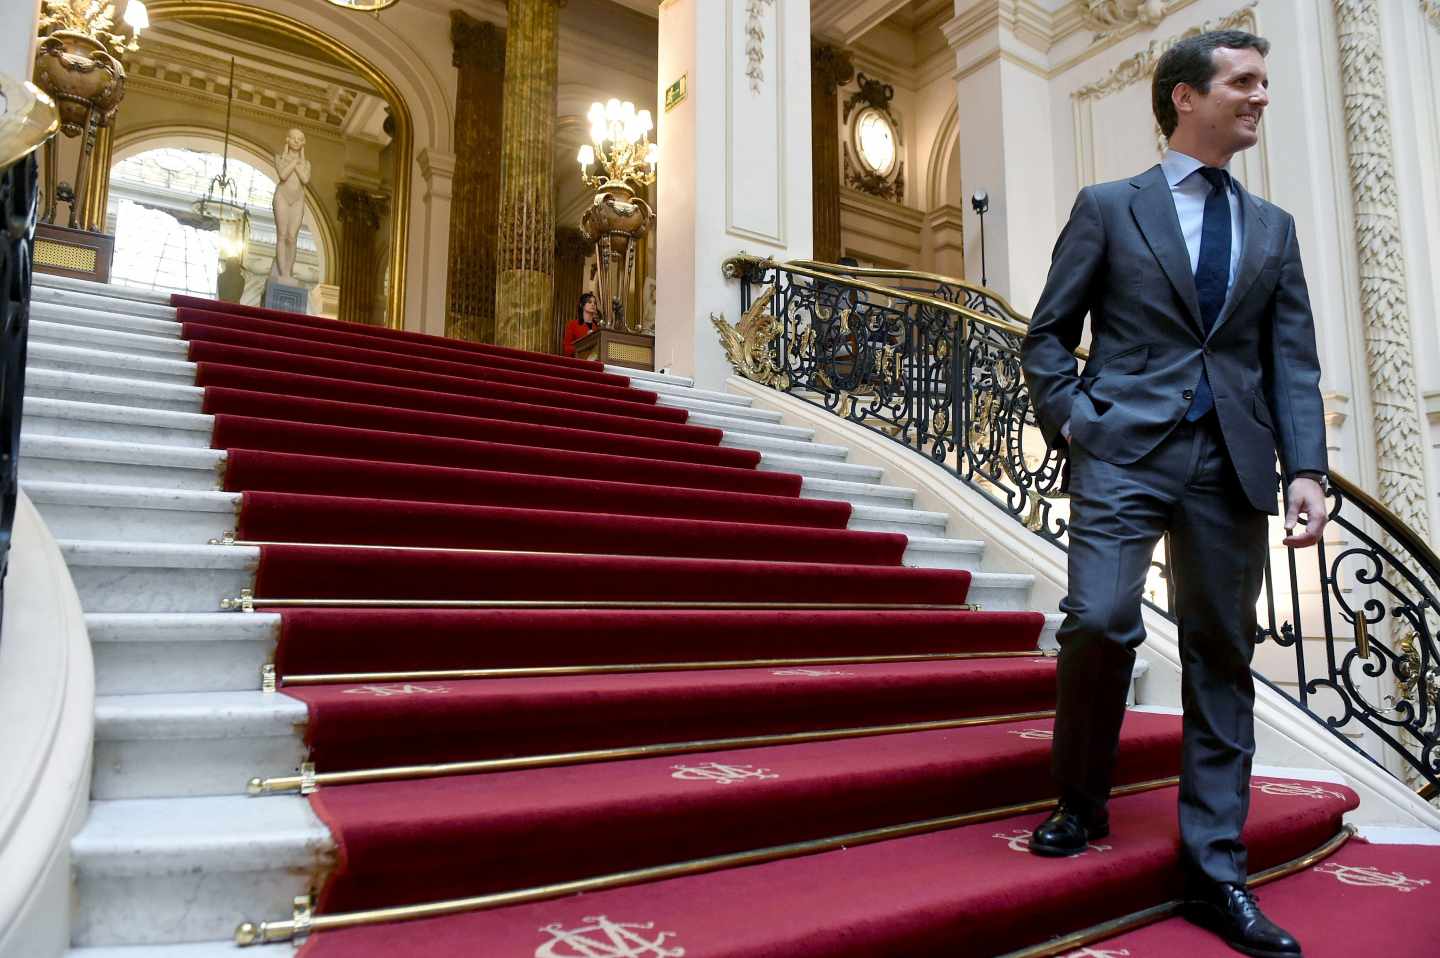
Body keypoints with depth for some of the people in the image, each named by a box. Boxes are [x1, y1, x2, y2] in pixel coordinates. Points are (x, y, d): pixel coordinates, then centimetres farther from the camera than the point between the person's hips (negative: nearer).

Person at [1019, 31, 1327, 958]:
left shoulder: (1273, 227, 18)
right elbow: (1049, 333, 7)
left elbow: (1294, 360, 11)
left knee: (1223, 656, 5)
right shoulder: (1107, 207, 8)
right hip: (1125, 449, -4)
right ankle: (1083, 801, 10)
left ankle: (1215, 872, 16)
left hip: (1231, 462, 4)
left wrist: (1306, 469, -2)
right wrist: (1070, 421, -8)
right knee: (1100, 623, -17)